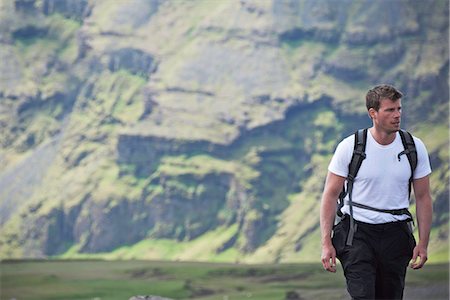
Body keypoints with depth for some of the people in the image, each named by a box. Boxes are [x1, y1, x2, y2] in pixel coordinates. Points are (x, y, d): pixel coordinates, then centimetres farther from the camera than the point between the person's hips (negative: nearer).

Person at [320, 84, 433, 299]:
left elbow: (423, 198, 7)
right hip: (357, 232, -3)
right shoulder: (349, 147, -8)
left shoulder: (415, 148, 0)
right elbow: (330, 195, -3)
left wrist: (423, 243, 1)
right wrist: (326, 243, -9)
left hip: (395, 233, 3)